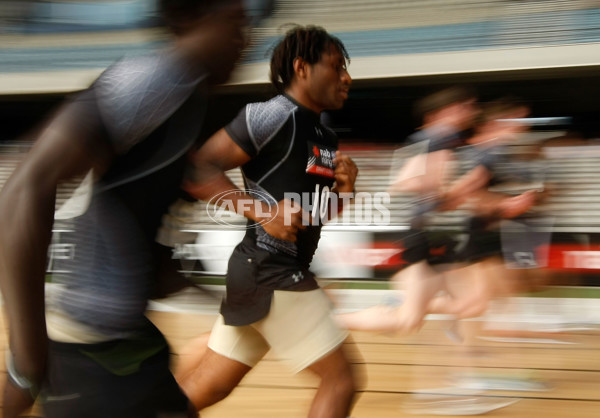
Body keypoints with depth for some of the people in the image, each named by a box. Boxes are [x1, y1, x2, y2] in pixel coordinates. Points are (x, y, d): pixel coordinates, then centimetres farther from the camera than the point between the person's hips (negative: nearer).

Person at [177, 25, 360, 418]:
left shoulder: (325, 138, 15)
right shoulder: (274, 116, -13)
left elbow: (318, 212, 25)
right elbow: (198, 170, -18)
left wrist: (342, 187, 4)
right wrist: (263, 209, -25)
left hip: (283, 271, 9)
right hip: (270, 272, -9)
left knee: (207, 386, 13)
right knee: (341, 379, -4)